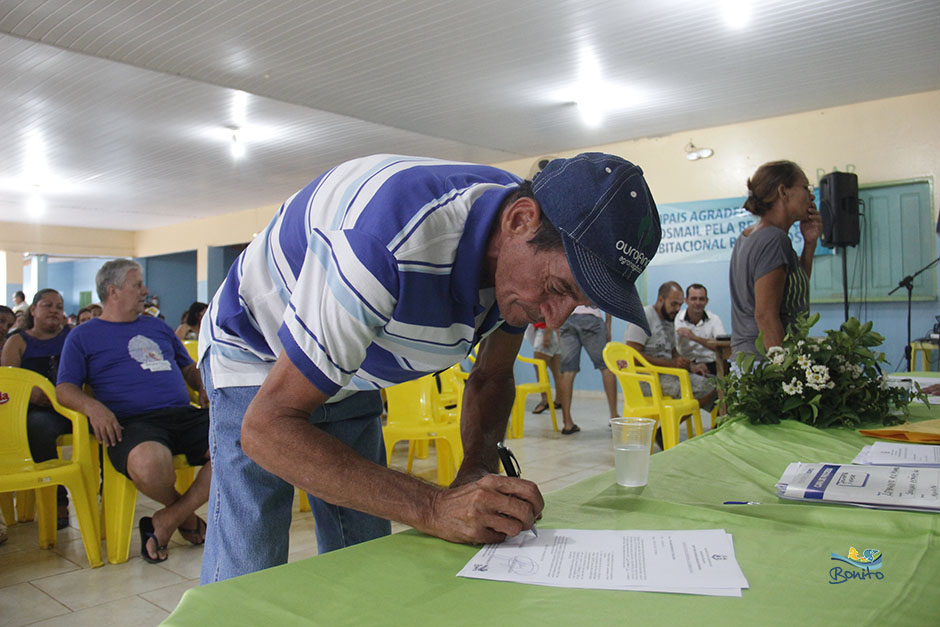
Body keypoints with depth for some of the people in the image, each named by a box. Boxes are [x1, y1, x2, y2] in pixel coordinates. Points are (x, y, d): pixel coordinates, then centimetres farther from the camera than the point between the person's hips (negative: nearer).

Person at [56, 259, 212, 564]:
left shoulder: (158, 327, 28)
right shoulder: (83, 336, 16)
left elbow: (188, 367, 33)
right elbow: (64, 389, 7)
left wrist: (204, 388, 10)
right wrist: (92, 406, -15)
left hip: (184, 414, 5)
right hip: (134, 421, -4)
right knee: (149, 462, -41)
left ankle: (167, 520, -11)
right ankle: (186, 516, -4)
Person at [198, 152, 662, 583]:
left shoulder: (526, 255, -16)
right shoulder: (387, 246, -41)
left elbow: (492, 378, 1)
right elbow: (266, 427, -36)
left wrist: (479, 467, -20)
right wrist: (433, 508, -42)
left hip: (349, 376, 6)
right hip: (257, 356, -5)